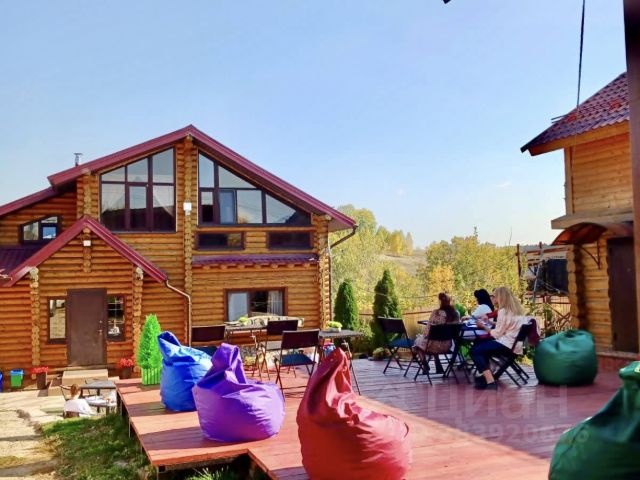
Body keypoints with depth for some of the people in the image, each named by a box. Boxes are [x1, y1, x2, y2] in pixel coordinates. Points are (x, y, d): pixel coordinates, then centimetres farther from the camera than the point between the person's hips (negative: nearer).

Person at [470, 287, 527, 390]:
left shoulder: (503, 311, -16)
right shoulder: (516, 309, 12)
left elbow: (497, 334, -15)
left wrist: (483, 326, -2)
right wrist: (490, 323, 17)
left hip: (507, 345, -10)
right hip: (514, 343, 10)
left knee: (475, 350, -10)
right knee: (482, 344, 24)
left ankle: (490, 382, -17)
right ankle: (486, 375, 21)